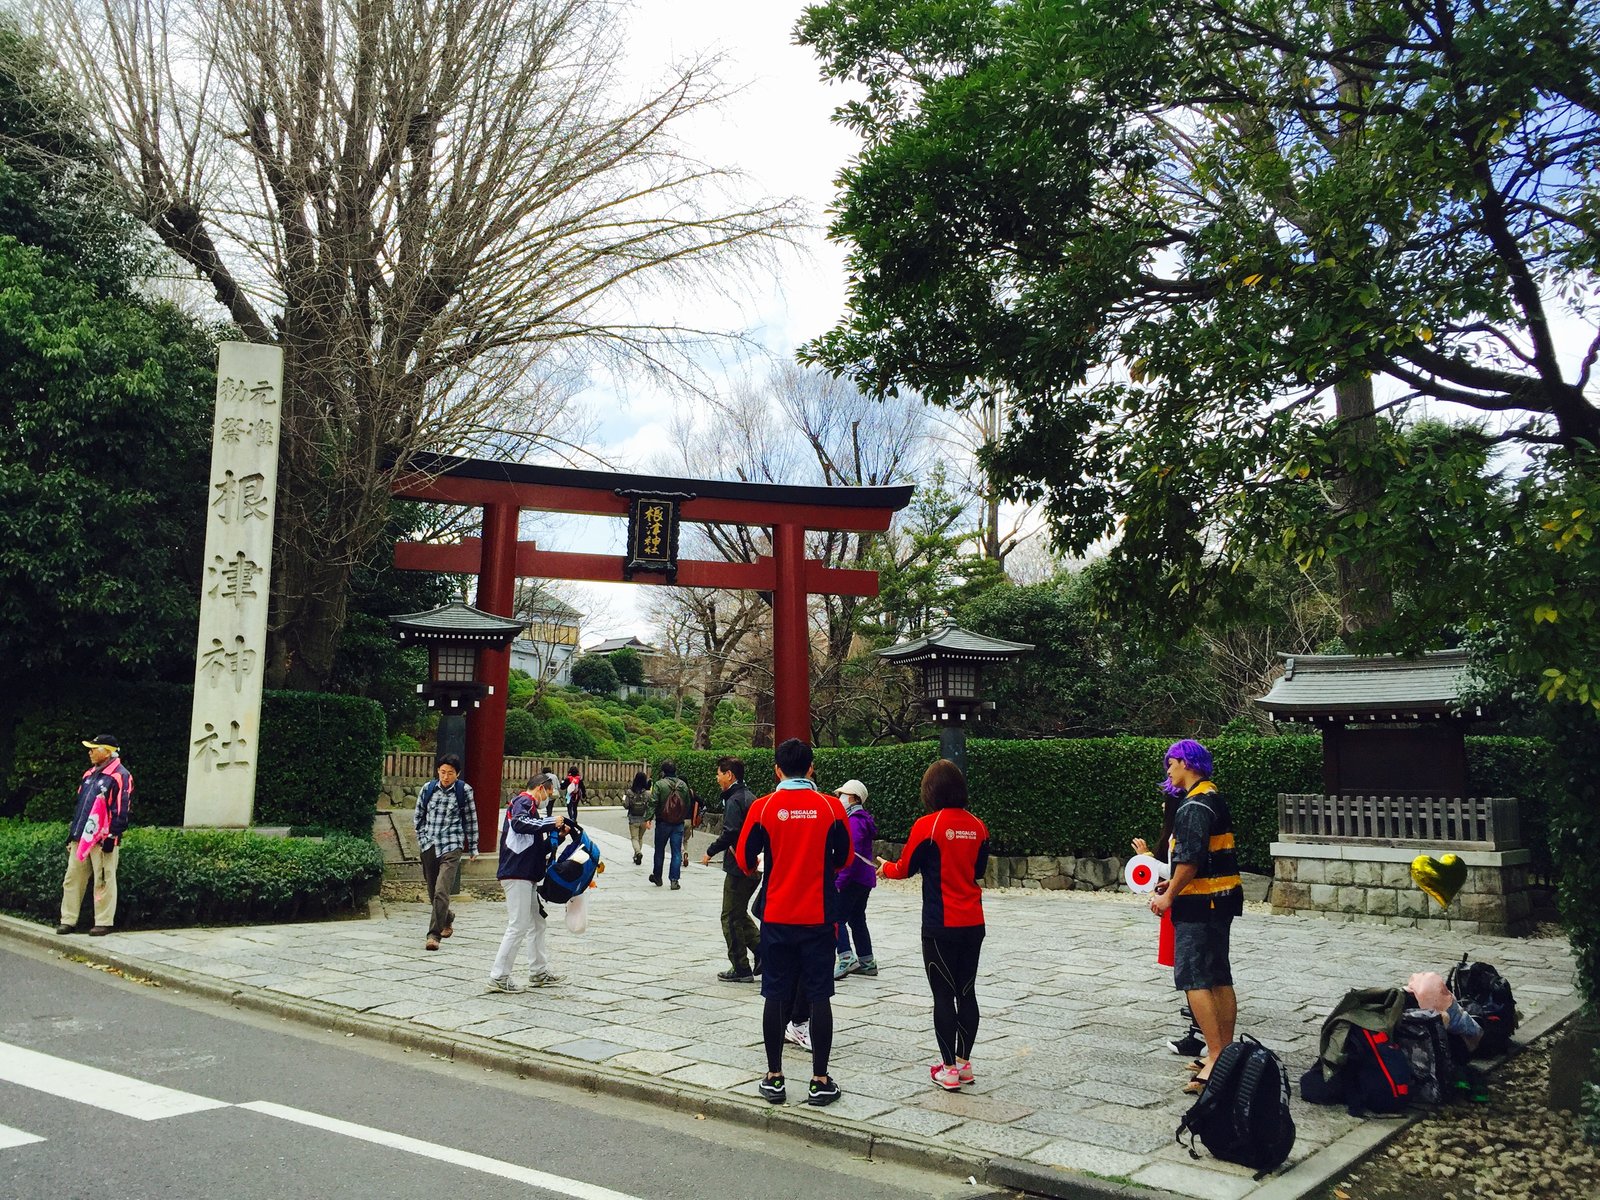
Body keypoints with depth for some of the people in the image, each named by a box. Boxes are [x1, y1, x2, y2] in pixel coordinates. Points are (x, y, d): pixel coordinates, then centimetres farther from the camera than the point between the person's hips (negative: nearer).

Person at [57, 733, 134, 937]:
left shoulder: (120, 776, -10)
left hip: (103, 840, -8)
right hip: (81, 838, 8)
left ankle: (104, 923, 4)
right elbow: (80, 805, 23)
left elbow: (121, 811, -14)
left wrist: (112, 837, -17)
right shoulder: (89, 775, 17)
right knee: (72, 879, 9)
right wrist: (72, 833, 19)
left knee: (103, 882, -2)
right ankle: (68, 920, 16)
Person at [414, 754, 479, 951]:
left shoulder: (464, 790, -4)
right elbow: (419, 816, 14)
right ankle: (447, 919, 40)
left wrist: (473, 848, 7)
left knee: (441, 892, -15)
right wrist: (422, 839, 6)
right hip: (429, 845, 4)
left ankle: (434, 934, -10)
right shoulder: (428, 788, 2)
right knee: (433, 891, 14)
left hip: (452, 846, -4)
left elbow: (470, 820, 3)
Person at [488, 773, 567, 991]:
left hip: (526, 875, 11)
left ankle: (539, 972, 24)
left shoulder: (527, 804, 24)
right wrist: (551, 823, -23)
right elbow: (519, 823, -30)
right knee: (518, 926, -8)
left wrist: (556, 835, 13)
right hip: (517, 874, -11)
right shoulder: (524, 801, -6)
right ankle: (498, 977, -3)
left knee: (537, 922, 16)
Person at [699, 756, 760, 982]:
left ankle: (741, 969, 6)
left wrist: (710, 851, -14)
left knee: (731, 918, 2)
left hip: (739, 867, -9)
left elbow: (730, 833, -26)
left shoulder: (734, 800, -16)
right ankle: (762, 952, 11)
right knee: (740, 914, 21)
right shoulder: (751, 797, 13)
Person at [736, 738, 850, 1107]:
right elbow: (843, 859, 6)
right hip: (819, 917, 0)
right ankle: (820, 1081, 10)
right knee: (819, 996, 6)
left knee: (776, 996, 9)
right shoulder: (831, 806, -5)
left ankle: (774, 1078, 15)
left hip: (777, 917, 0)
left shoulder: (763, 807, -7)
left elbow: (745, 859, 0)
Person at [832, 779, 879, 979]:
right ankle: (867, 962, 21)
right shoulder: (862, 818, 16)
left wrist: (839, 882, -22)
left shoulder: (854, 821, -16)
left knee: (836, 917, -11)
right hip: (865, 880, 10)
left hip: (853, 879, -10)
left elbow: (852, 854, -23)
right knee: (856, 919, 16)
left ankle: (846, 958, -20)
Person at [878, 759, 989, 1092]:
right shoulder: (978, 827, 2)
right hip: (973, 924, 5)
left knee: (943, 995, 3)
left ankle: (949, 1070, 8)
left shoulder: (927, 825, -13)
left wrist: (885, 868, 18)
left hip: (940, 926, -5)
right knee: (967, 992, 13)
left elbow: (905, 868, -2)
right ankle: (964, 1063, 22)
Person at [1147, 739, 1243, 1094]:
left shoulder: (1195, 805, -17)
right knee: (1220, 978, 14)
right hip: (1221, 899, 10)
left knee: (1193, 979, -10)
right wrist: (1175, 882, 18)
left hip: (1200, 904, -10)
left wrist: (1169, 896, -14)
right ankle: (1226, 1052, 20)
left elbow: (1190, 858, -24)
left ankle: (1215, 1058, -12)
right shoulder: (1214, 798, 14)